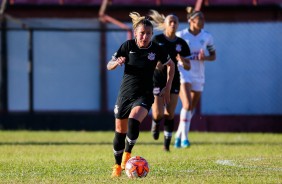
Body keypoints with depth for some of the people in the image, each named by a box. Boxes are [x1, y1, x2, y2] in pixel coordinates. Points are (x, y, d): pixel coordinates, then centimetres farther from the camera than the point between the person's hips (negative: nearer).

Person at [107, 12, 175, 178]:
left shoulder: (156, 49, -6)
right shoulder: (128, 46, -5)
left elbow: (171, 65, 12)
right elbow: (109, 66, 1)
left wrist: (168, 87, 8)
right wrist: (117, 62, -22)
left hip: (145, 94, -2)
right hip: (125, 93, 2)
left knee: (134, 121, -30)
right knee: (120, 131, 7)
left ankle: (127, 154, -9)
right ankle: (118, 166, 27)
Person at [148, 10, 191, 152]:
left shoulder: (181, 43, 2)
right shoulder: (157, 40, -6)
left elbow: (188, 67, 4)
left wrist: (183, 62, -18)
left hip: (173, 80, 3)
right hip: (157, 80, -3)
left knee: (170, 114, 1)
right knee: (158, 114, -10)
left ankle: (167, 143, 14)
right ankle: (155, 123, 28)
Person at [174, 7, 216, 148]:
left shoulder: (207, 37, 3)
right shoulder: (180, 35, -6)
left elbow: (213, 56, 8)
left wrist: (205, 58, -12)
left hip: (198, 76, 4)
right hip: (183, 74, -4)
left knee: (192, 109, 9)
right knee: (187, 105, -21)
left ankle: (179, 135, 27)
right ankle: (184, 137, -18)